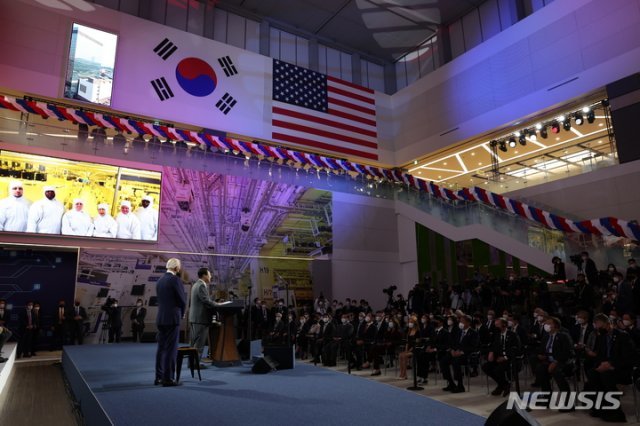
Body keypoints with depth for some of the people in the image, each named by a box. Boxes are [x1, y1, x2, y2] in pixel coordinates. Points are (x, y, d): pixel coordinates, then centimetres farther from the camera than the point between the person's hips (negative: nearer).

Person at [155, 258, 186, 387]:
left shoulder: (160, 280, 12)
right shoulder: (175, 279, -12)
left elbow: (160, 299, 15)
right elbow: (182, 300, -11)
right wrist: (181, 313, 9)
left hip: (161, 318, 8)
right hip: (172, 318, -8)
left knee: (161, 348, 12)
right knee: (171, 349, -3)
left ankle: (159, 377, 17)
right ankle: (168, 378, -1)